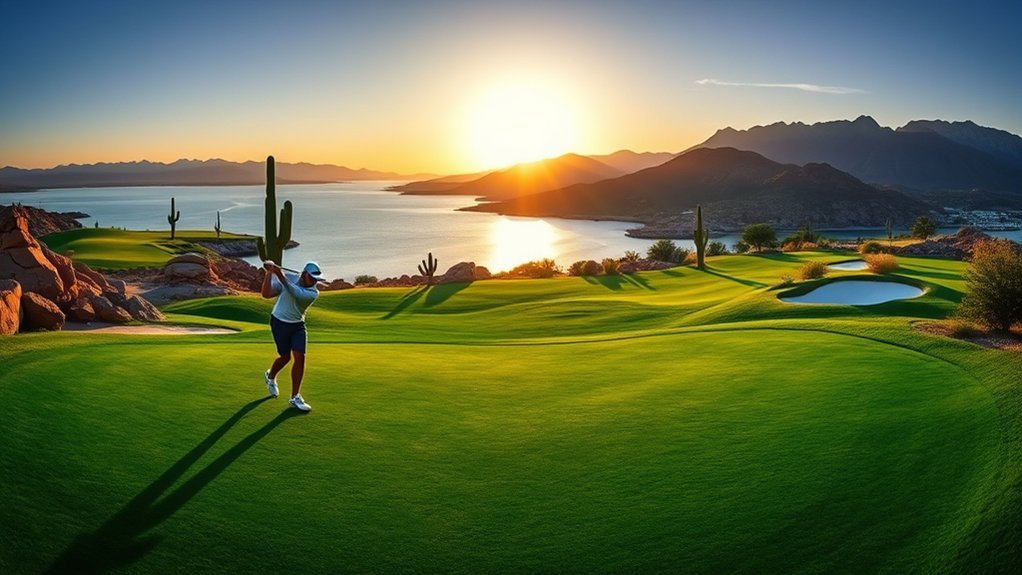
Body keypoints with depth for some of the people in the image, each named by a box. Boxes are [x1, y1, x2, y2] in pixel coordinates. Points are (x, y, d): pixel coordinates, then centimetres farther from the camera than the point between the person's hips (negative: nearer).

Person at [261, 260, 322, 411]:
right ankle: (270, 376, 42)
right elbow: (266, 294, -25)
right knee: (285, 357, 6)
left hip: (298, 325, 2)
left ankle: (295, 397, 0)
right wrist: (269, 272, -35)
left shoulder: (313, 293, -16)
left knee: (300, 358, -9)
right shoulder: (288, 278, -16)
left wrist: (280, 275, -43)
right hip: (280, 322, -2)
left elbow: (295, 293, -35)